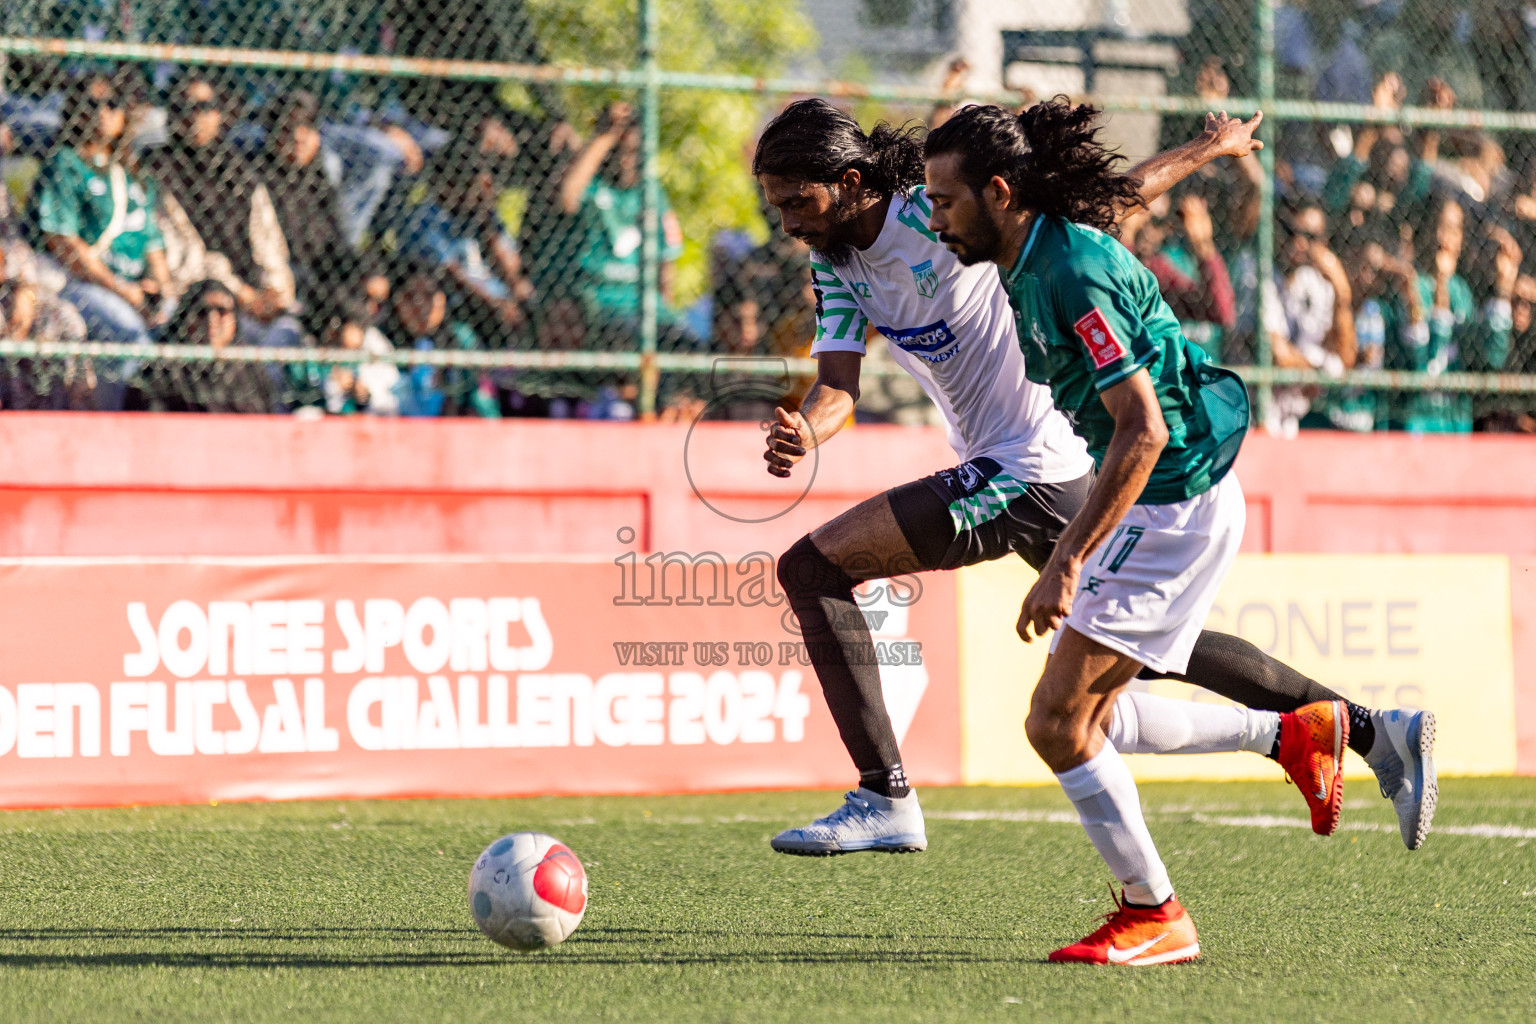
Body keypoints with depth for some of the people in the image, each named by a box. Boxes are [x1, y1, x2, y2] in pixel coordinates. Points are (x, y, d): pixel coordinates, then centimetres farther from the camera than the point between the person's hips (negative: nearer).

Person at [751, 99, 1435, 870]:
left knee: (811, 567, -15)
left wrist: (1213, 146, -2)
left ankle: (885, 800, -17)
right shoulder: (835, 258, 6)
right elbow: (837, 381, -1)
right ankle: (1368, 730, 28)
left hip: (1027, 473, -9)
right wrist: (803, 430, -24)